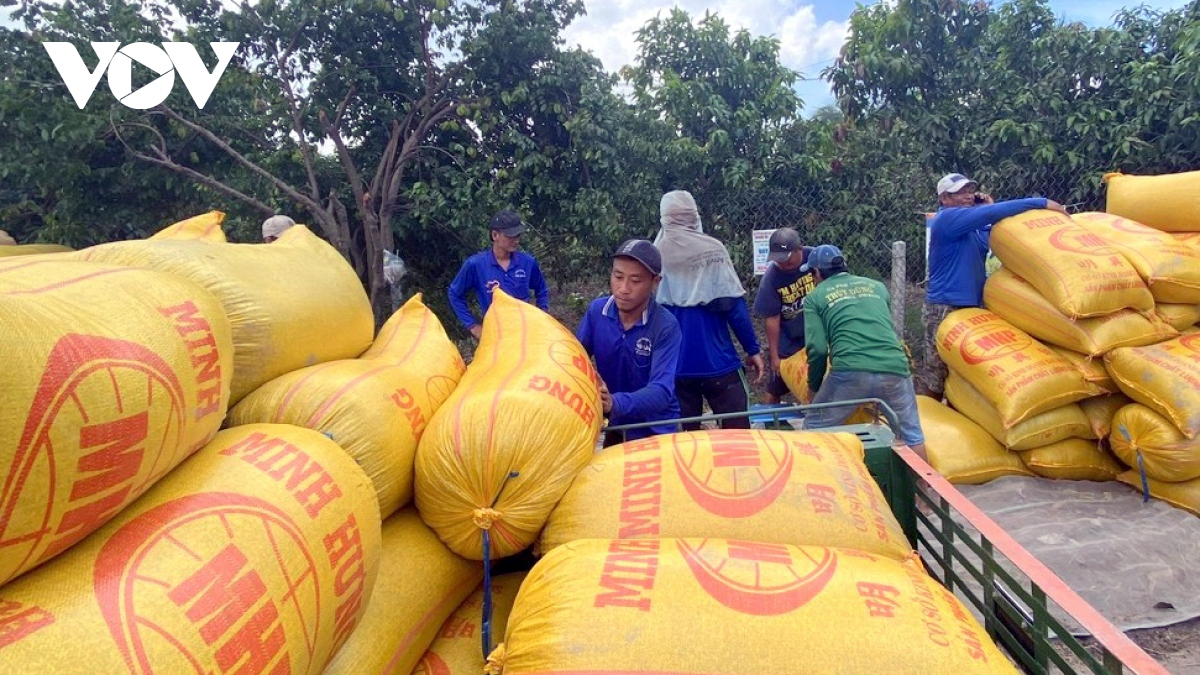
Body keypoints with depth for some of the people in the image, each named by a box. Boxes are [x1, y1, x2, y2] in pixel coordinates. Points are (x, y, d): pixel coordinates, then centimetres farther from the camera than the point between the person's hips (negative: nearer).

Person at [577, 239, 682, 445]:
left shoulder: (666, 327, -24)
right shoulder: (596, 311, -12)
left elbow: (662, 391, -33)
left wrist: (615, 403, -51)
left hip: (656, 431, -4)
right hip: (616, 427, 4)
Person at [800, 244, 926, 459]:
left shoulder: (815, 297, 11)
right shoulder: (876, 286, 23)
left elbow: (818, 348, 1)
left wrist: (814, 386, 15)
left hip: (850, 372, -3)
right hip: (894, 367, 3)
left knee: (814, 433, 14)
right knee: (911, 435, 21)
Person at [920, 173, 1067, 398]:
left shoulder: (973, 225, 17)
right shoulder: (947, 218, -11)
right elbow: (990, 214, -22)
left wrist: (990, 208, 0)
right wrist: (1041, 203, -20)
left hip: (972, 306, 9)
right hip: (945, 308, -9)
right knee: (937, 373, -5)